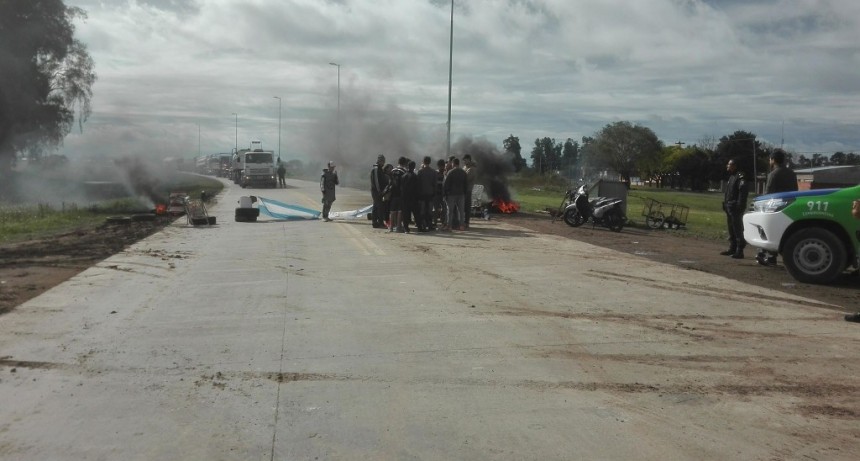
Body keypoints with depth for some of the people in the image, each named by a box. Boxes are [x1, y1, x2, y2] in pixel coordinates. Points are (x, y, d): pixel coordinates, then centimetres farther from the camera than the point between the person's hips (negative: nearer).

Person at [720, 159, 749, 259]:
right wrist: (725, 203, 17)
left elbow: (743, 190, -22)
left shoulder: (739, 176, -12)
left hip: (735, 208, -10)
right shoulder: (731, 176, 19)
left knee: (738, 230, -9)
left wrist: (740, 205, -26)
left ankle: (739, 251, -9)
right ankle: (732, 249, 22)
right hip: (729, 207, 10)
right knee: (731, 230, 15)